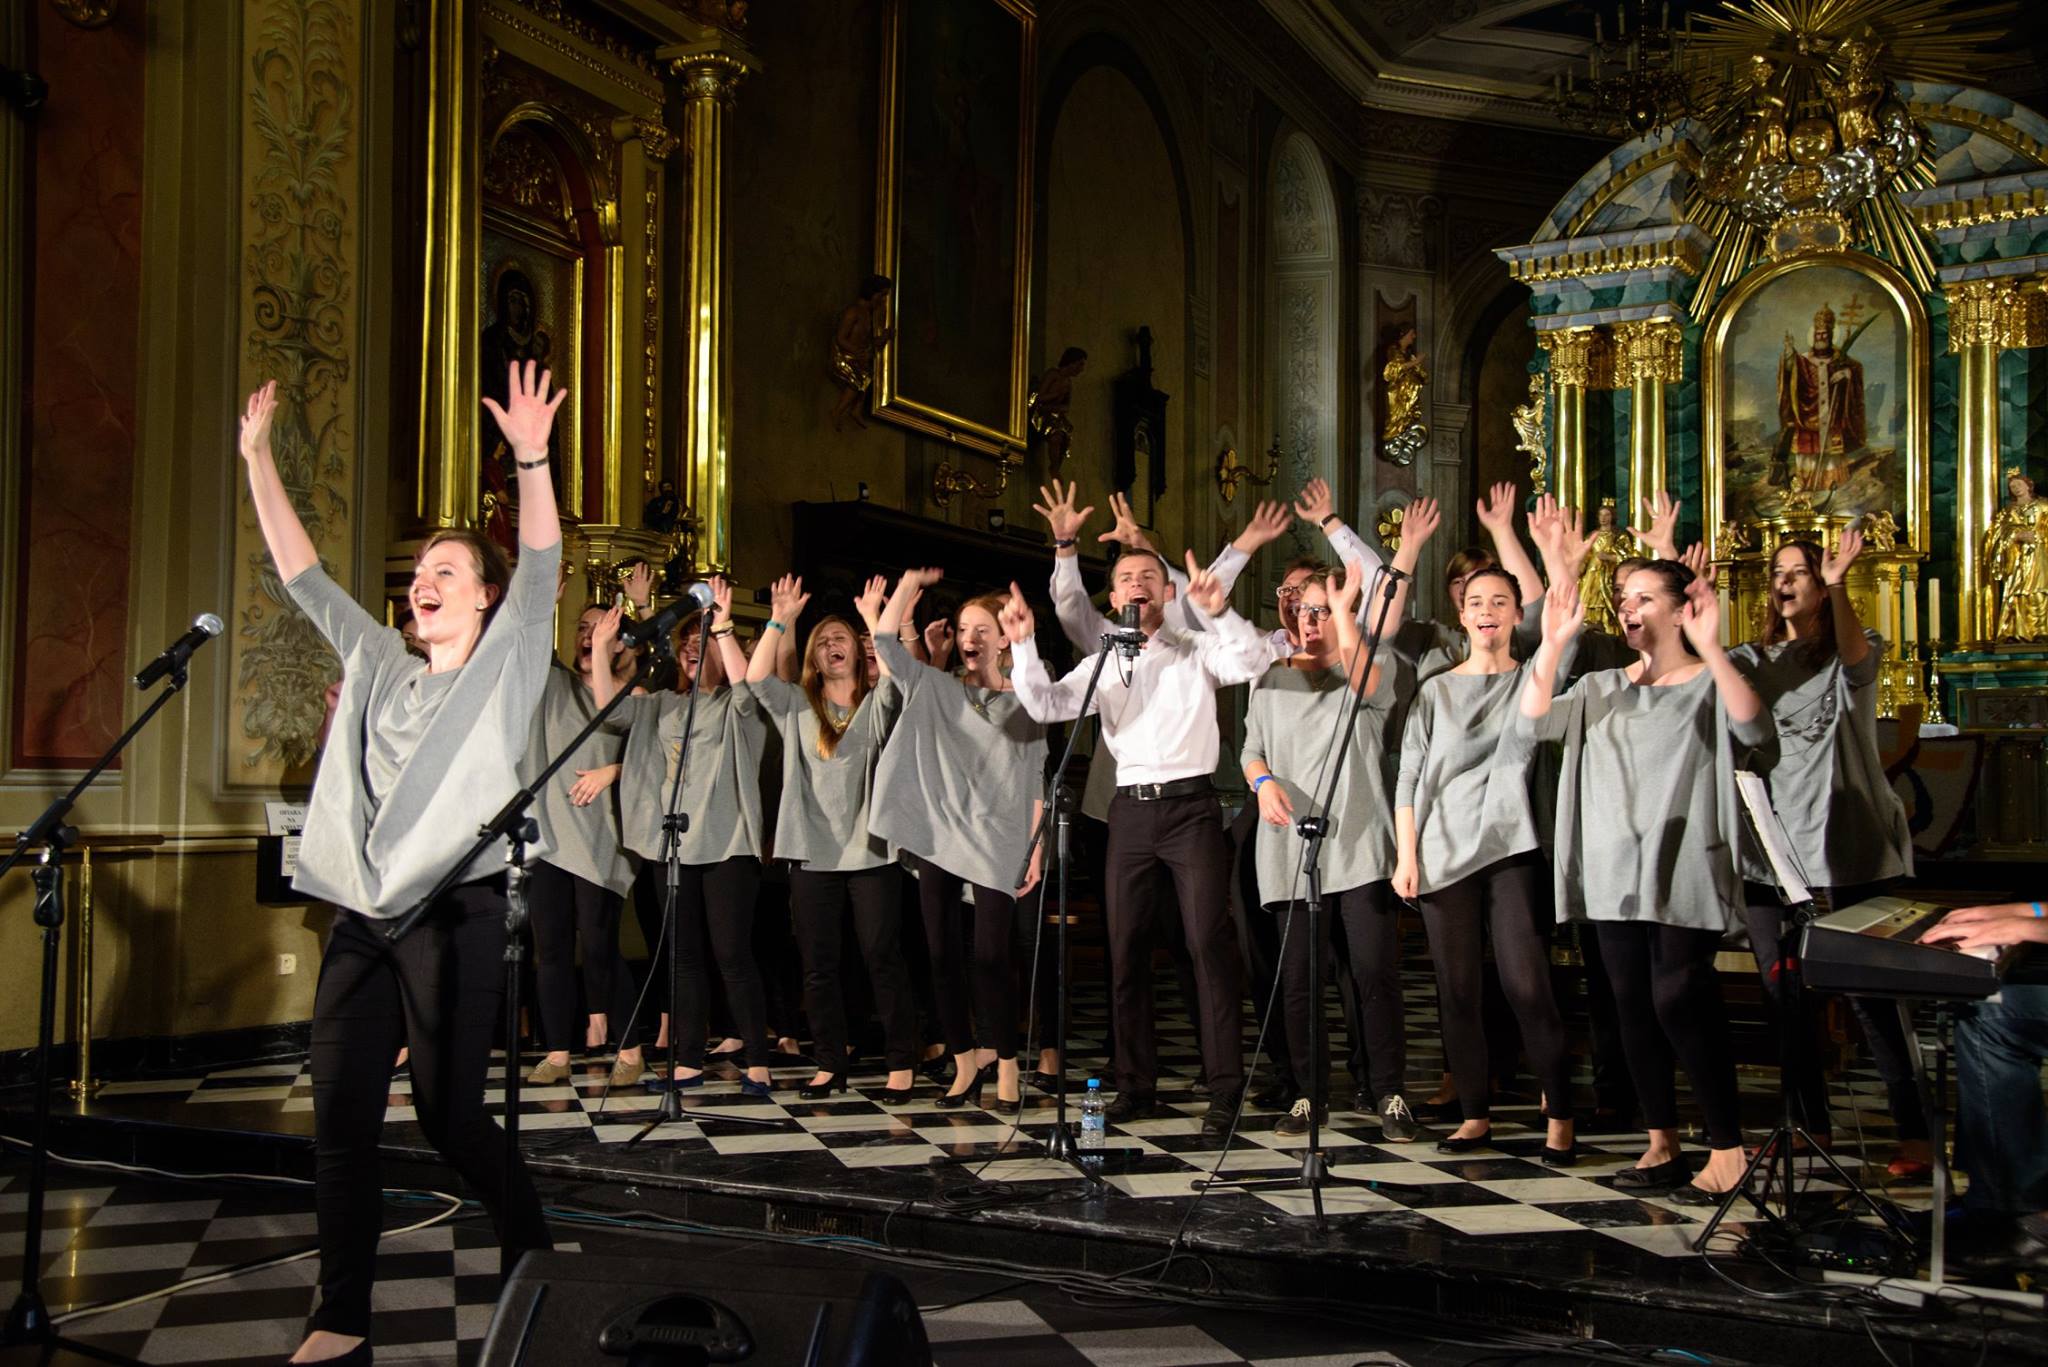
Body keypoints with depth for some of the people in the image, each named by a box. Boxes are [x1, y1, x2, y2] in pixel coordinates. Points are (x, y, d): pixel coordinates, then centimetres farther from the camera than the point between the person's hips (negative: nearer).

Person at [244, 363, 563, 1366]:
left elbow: (541, 569, -11)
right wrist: (259, 458, 15)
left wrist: (531, 460, -24)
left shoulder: (506, 665, 3)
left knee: (450, 1116, -1)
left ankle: (536, 1274, 21)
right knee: (340, 1123, 2)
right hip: (362, 916, 6)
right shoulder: (379, 665, 17)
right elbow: (301, 573, 19)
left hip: (454, 913, -5)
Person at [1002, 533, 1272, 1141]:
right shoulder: (1103, 665, 14)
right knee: (1126, 950, 7)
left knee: (1209, 944, -9)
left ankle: (1225, 1092, -4)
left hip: (1189, 805, -4)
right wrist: (1023, 646, -12)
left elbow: (1254, 662, -14)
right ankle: (1136, 1086, 17)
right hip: (1130, 810, 4)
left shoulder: (1196, 652, 5)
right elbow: (1045, 705, 2)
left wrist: (1217, 612, -30)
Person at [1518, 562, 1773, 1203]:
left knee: (1679, 1001, -12)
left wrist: (1712, 650, -32)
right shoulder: (1602, 689, 14)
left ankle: (1729, 1149, -1)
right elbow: (1534, 722, -1)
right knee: (1634, 1006, 8)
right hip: (1615, 876, 6)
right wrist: (1553, 645, -13)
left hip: (1685, 876, -5)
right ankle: (1662, 1143, 18)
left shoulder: (1711, 685, 1)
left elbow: (1753, 730, -21)